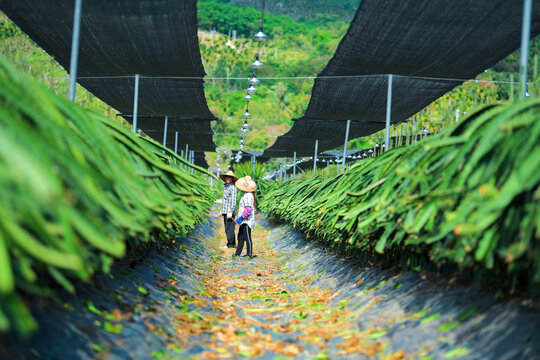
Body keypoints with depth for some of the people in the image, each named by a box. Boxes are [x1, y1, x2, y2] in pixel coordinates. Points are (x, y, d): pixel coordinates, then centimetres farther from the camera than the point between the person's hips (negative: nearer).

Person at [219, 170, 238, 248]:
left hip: (230, 212, -9)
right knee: (227, 229, 11)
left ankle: (230, 244, -6)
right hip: (225, 211, 9)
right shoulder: (226, 187, 19)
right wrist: (222, 210, 23)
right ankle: (233, 244, 16)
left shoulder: (233, 188, -8)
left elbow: (233, 201, -14)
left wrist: (230, 212, -19)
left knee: (229, 228, -9)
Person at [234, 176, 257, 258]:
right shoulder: (246, 195, 14)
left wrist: (240, 218, -23)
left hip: (247, 221, -10)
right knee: (240, 237, 14)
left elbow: (248, 209, -25)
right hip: (244, 221, 10)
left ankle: (249, 254, 2)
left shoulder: (248, 196, -19)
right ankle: (238, 253, 21)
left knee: (247, 238, -4)